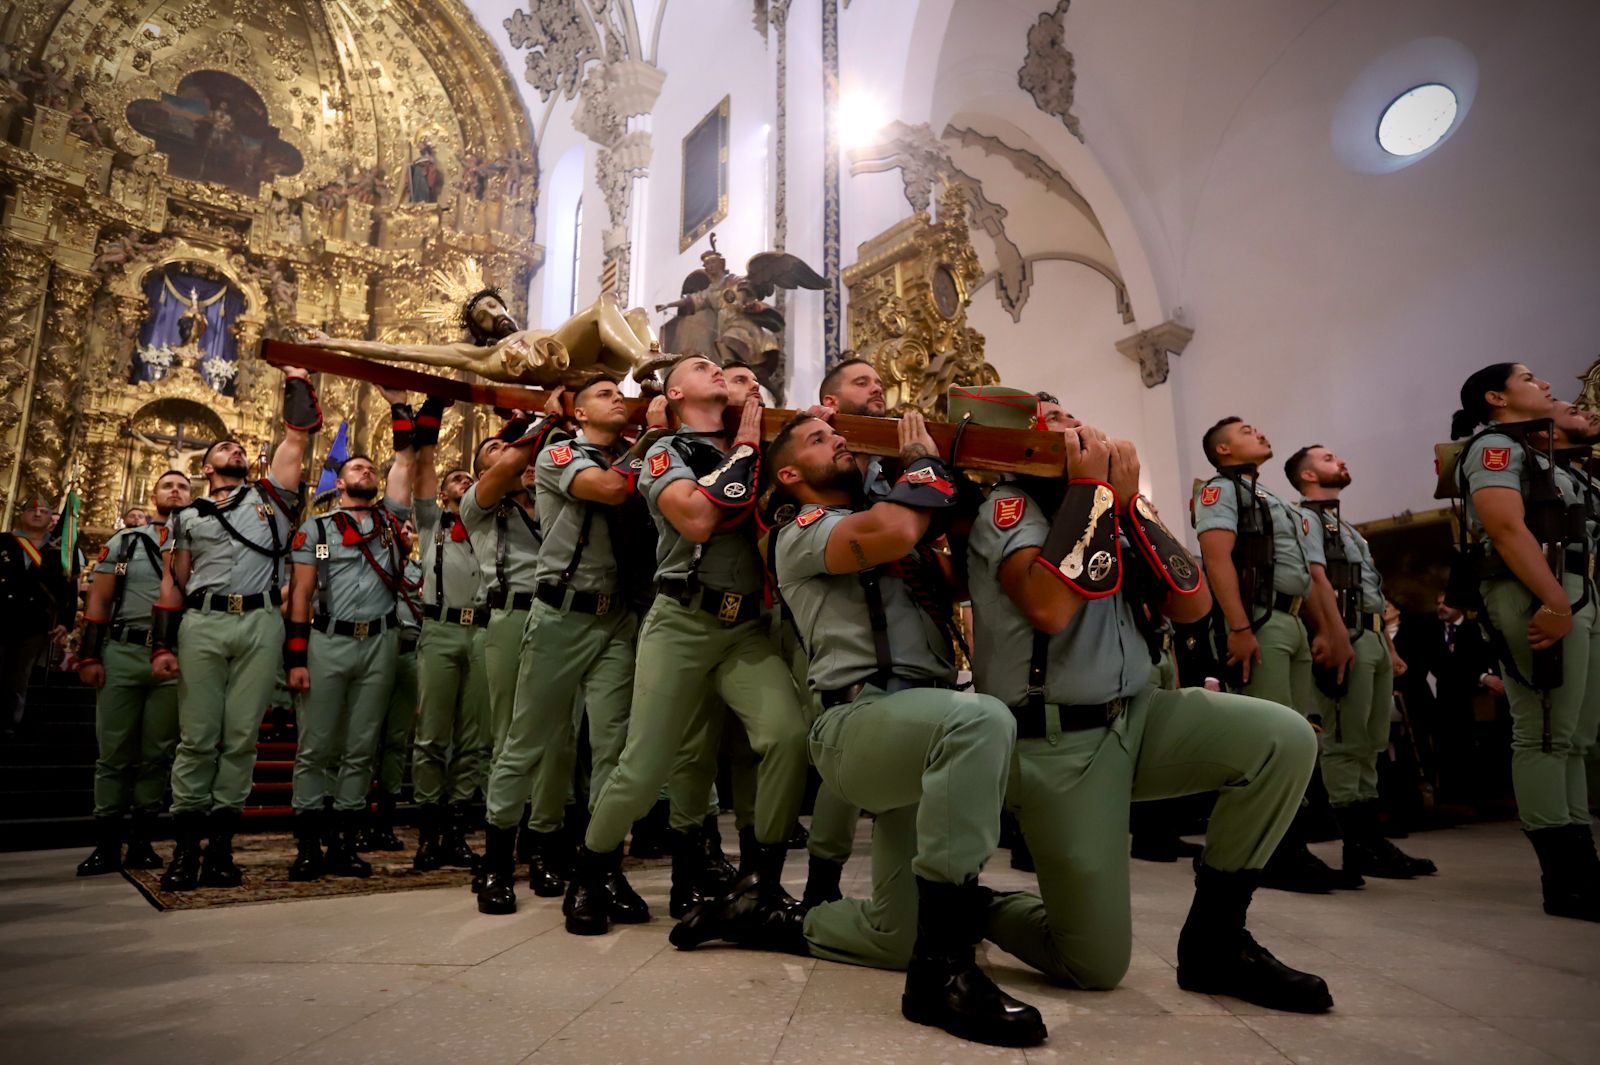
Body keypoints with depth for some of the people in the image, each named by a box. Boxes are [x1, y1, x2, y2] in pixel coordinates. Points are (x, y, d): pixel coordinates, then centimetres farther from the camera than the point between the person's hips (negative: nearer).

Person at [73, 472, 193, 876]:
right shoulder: (123, 542, 11)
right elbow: (99, 602, 8)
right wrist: (89, 656, -1)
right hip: (122, 654, 0)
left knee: (158, 755, 4)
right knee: (114, 752, 3)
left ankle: (141, 842, 14)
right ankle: (107, 845, 11)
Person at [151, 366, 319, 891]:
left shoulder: (269, 496, 18)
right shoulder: (186, 517, 19)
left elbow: (298, 436, 14)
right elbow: (172, 586, 13)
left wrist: (297, 382, 17)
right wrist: (162, 647, 5)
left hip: (260, 624, 0)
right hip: (202, 625, 0)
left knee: (241, 738, -1)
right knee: (197, 738, -2)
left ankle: (220, 844, 4)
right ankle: (185, 848, 4)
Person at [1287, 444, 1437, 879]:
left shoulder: (1346, 526, 27)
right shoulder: (1305, 518, -3)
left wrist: (1389, 646, 21)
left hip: (1373, 638, 10)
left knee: (1370, 744, 10)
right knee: (1346, 744, -7)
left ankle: (1373, 838, 15)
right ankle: (1357, 846, -4)